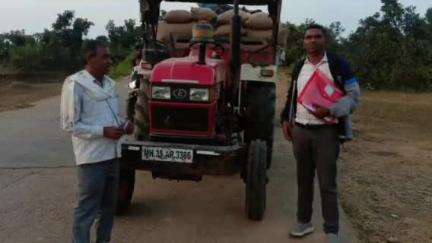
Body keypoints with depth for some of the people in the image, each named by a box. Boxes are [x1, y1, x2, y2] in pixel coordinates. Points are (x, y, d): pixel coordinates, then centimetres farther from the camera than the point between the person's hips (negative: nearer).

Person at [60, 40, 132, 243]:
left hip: (111, 154, 8)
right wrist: (103, 131, -21)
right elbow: (69, 125, -14)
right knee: (87, 209, 0)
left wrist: (123, 125, -1)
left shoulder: (109, 83, 10)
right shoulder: (74, 84, -12)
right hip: (92, 157, -7)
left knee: (108, 206, 17)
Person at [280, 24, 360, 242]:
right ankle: (304, 221, 26)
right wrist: (286, 120, 10)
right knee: (303, 180, 13)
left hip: (327, 132, -4)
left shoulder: (337, 64, -4)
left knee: (327, 184, 0)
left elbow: (354, 96, -8)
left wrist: (330, 110, -22)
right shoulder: (299, 67, 12)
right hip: (300, 130, 5)